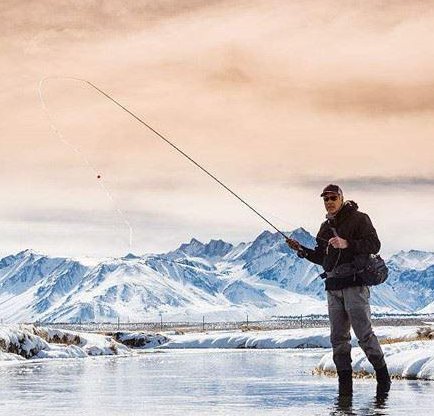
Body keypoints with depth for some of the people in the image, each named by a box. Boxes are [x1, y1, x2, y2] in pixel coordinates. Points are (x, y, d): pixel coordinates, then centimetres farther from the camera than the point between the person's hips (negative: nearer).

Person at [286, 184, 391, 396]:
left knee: (364, 334, -8)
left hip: (355, 285, -7)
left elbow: (374, 245, -11)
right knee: (338, 338, 4)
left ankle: (383, 376, 6)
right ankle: (345, 384, 7)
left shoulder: (358, 219, 0)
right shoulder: (325, 227, 20)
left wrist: (347, 244, -22)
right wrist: (302, 250, 11)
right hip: (333, 288, 7)